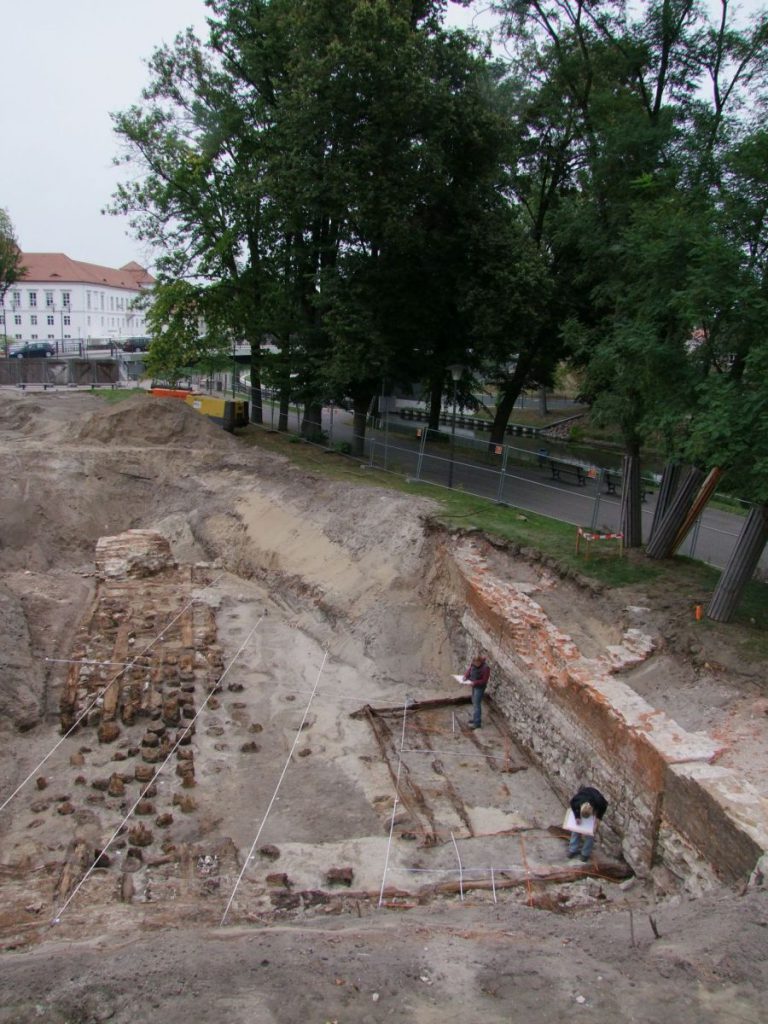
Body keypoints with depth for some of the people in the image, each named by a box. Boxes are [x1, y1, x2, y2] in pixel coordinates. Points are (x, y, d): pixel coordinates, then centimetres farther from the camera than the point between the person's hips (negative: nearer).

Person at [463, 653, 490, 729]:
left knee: (477, 704, -6)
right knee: (474, 702, 20)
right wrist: (466, 676, -10)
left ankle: (477, 723, 1)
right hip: (474, 685, 8)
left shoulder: (486, 668, -27)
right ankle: (476, 718, 36)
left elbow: (484, 680, -22)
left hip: (480, 687, -8)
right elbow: (469, 670, 9)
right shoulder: (473, 663, -7)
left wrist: (474, 683, -29)